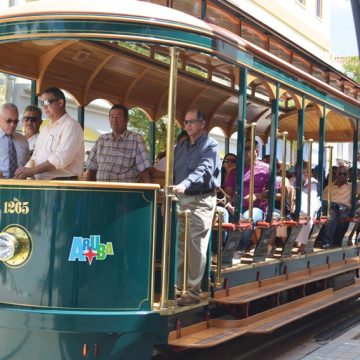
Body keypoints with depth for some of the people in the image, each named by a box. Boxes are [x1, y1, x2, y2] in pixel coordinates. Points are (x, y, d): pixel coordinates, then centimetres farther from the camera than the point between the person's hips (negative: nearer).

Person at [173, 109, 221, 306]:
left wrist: (185, 184, -36)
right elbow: (172, 171, 19)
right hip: (179, 199, 7)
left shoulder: (210, 146, -4)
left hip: (201, 201, -6)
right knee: (177, 244, 7)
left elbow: (204, 170, -21)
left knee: (195, 247, -6)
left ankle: (193, 291, -3)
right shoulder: (180, 146, 17)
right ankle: (175, 286, 14)